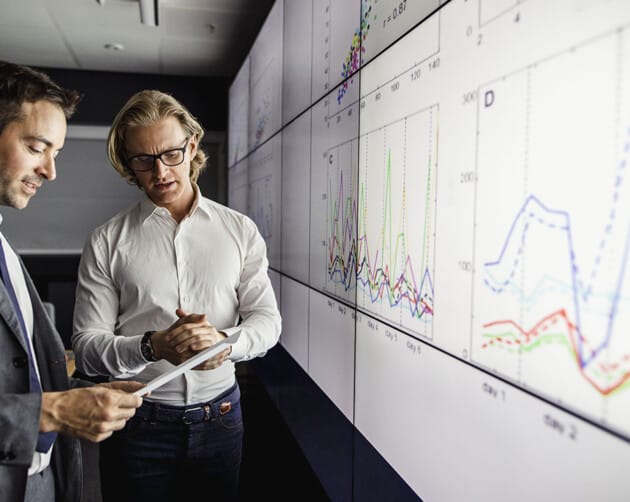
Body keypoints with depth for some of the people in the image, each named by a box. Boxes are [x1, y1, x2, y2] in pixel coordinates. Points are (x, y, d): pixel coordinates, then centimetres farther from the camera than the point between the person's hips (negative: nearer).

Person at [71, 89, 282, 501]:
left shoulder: (240, 230, 0)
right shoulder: (107, 242, -3)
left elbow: (267, 320, -1)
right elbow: (86, 345, -6)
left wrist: (225, 342, -22)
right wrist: (152, 347, -25)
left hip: (220, 416, 2)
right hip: (139, 422, -1)